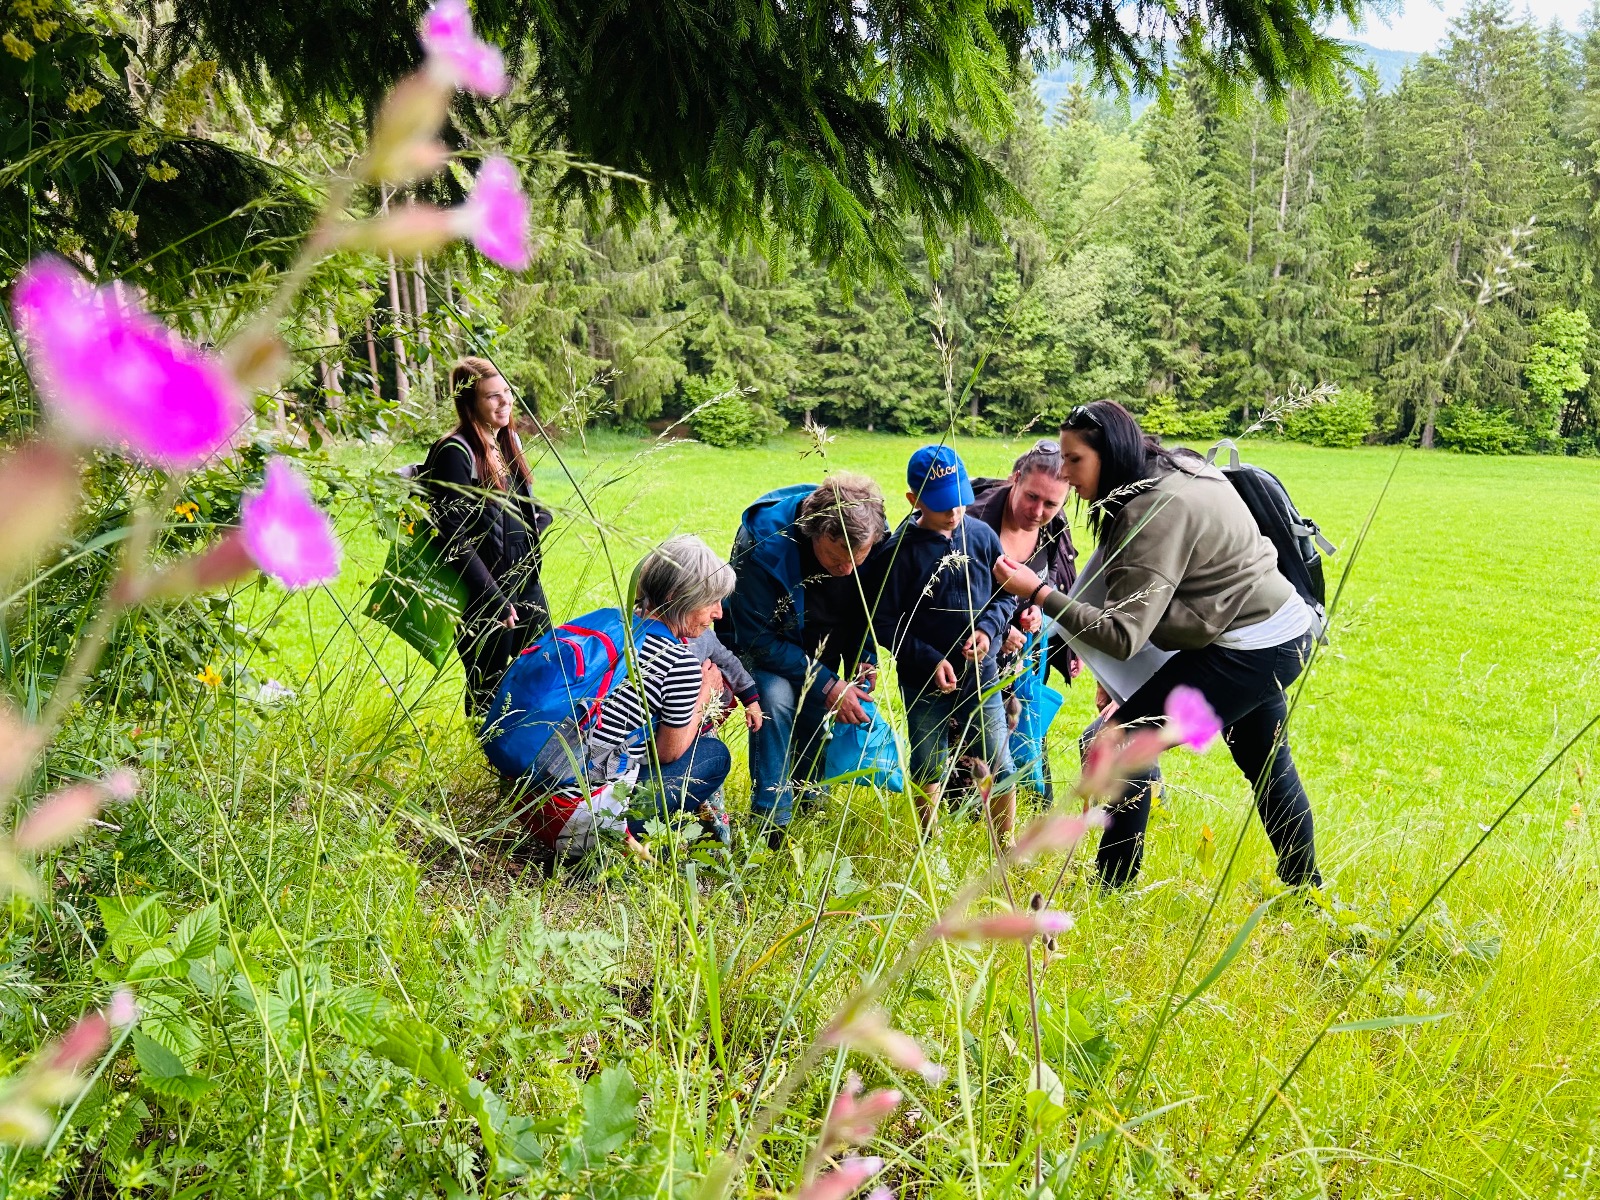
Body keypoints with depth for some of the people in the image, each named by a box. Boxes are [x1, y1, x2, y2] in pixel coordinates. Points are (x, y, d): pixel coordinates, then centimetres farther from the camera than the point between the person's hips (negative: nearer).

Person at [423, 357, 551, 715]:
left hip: (527, 581, 8)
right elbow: (455, 537, -19)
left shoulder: (508, 440, 9)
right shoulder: (455, 453, -15)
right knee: (490, 689, 3)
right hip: (486, 591, -8)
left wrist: (540, 518, 1)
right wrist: (493, 598, -20)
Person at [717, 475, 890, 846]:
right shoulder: (766, 543, -38)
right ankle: (771, 822, -19)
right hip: (761, 637, -5)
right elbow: (758, 638, -29)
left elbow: (869, 606, -2)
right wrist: (826, 685, -30)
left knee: (812, 713, -3)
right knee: (775, 696, -29)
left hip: (822, 641, 5)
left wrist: (864, 660, -16)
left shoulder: (876, 535, -23)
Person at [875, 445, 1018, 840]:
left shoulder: (982, 536, -2)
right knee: (928, 774, 12)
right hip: (924, 684, -2)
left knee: (1000, 767, 6)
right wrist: (929, 660, -17)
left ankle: (1006, 848, 26)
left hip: (982, 675, 2)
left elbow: (1007, 594, 8)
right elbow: (885, 622, -9)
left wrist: (988, 627, -11)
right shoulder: (901, 550, -11)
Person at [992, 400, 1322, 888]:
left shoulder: (1155, 512, -25)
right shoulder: (1179, 468, 4)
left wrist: (1039, 594, -26)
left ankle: (1113, 887, 4)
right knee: (1266, 764, 26)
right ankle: (1304, 888, 42)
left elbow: (1123, 635, -28)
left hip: (1246, 653, -10)